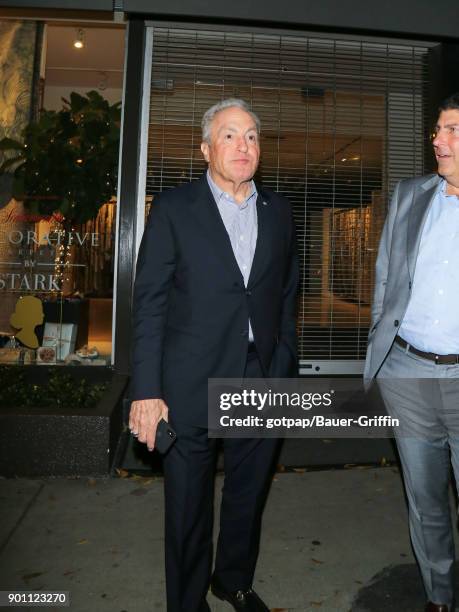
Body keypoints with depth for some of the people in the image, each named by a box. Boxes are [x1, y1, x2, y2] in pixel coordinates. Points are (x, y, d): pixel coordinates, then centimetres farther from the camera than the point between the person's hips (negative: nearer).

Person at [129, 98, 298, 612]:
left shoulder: (278, 211, 9)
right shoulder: (173, 209, -3)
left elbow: (287, 295, 12)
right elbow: (149, 304, -7)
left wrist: (286, 368, 7)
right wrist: (146, 391, -11)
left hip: (263, 382, 4)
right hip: (192, 388, -3)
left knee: (248, 498, 20)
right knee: (188, 509, 13)